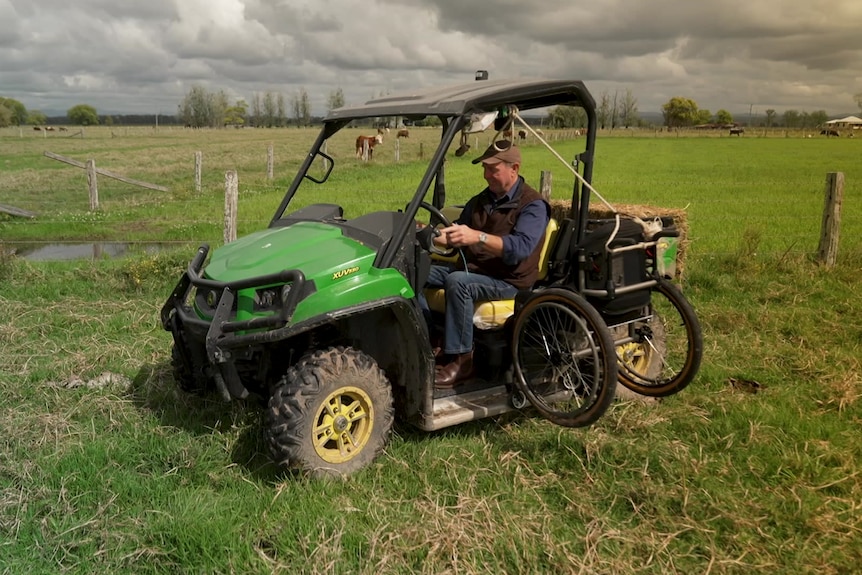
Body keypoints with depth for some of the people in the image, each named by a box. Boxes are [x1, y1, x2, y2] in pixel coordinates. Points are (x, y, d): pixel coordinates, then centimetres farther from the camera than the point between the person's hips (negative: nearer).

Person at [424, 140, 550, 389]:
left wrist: (478, 237, -40)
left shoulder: (533, 205, -9)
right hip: (470, 270, 8)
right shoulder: (479, 201, 14)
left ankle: (460, 360, -26)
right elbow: (456, 238, 15)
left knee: (457, 282, -35)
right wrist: (433, 236, -7)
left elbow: (521, 247, -26)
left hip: (507, 280, -7)